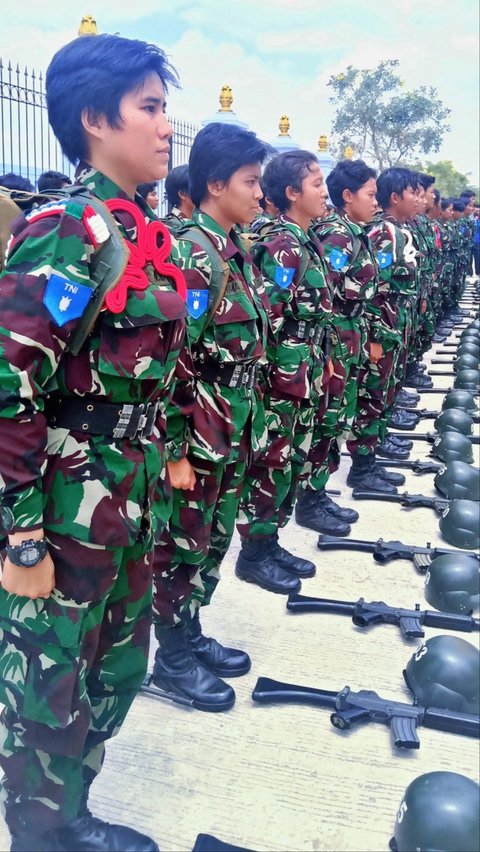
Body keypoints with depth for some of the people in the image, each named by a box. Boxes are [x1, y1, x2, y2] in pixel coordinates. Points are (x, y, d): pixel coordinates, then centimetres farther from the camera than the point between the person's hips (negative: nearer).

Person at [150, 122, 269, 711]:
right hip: (197, 437, -9)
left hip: (234, 432, 9)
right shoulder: (191, 256, -18)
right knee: (181, 547, 7)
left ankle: (191, 635, 38)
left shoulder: (235, 249, 10)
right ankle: (172, 660, 25)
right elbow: (171, 363, -21)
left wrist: (249, 423, 17)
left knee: (213, 542, 20)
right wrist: (175, 451, -19)